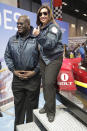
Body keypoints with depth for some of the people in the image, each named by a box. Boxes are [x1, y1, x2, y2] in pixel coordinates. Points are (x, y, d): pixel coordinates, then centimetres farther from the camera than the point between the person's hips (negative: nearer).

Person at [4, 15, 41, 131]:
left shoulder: (36, 39, -7)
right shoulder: (12, 40, 7)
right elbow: (7, 56, 11)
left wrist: (35, 71, -11)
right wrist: (13, 70, 0)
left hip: (33, 79, -3)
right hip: (17, 78, 4)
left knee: (31, 105, 11)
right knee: (18, 104, 17)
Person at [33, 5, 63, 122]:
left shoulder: (54, 27, -11)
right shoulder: (39, 27, 11)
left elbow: (50, 43, -25)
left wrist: (39, 35, -36)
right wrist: (39, 47, 6)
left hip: (54, 58, -7)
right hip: (43, 58, 7)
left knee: (49, 83, -11)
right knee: (44, 83, 9)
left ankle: (51, 111, 5)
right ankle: (47, 105, 27)